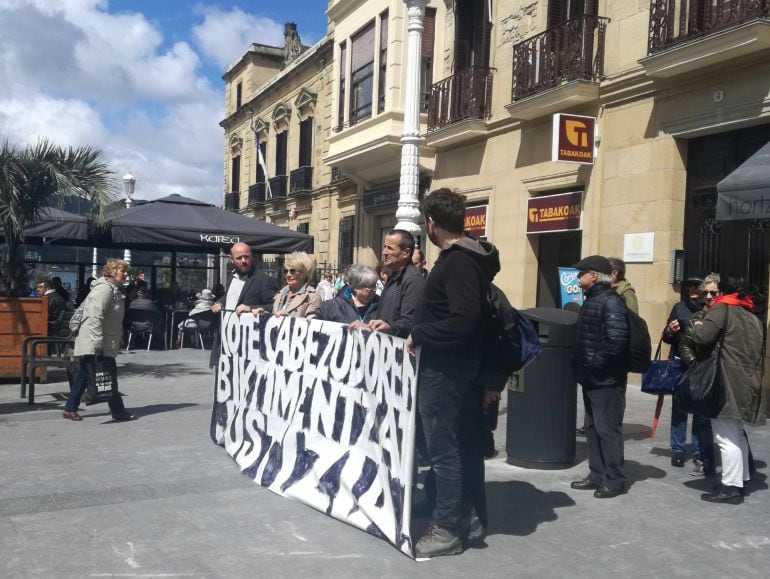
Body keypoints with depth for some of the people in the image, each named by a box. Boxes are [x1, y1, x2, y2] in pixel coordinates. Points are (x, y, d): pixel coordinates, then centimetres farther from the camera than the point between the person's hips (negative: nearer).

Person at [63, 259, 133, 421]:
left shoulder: (114, 289, 19)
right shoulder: (105, 288, -14)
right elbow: (95, 316, -23)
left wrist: (117, 341, 26)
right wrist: (98, 342, -28)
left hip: (104, 344, 10)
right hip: (95, 345, -10)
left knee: (83, 377, 13)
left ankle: (70, 409, 19)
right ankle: (118, 411, 2)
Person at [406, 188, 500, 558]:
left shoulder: (457, 263, -20)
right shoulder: (467, 258, 12)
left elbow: (464, 322, -29)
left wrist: (419, 335, -18)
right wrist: (405, 328, 16)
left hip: (443, 370, -10)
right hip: (459, 366, 10)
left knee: (444, 450, -1)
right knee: (465, 446, 16)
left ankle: (448, 530, 10)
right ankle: (471, 519, 27)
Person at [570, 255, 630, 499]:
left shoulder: (611, 302, -16)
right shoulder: (592, 300, 15)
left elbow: (616, 340, -27)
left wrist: (597, 363, -20)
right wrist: (583, 366, 14)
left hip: (606, 380, -10)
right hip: (591, 378, 10)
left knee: (608, 429, -2)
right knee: (593, 428, 15)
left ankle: (614, 480, 8)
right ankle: (597, 475, 24)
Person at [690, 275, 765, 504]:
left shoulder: (722, 309, -7)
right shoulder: (753, 317, 19)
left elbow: (702, 337, -20)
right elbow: (759, 350, 23)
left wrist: (697, 326, -1)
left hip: (726, 382, -9)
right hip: (747, 382, 9)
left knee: (726, 436, -5)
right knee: (737, 433, 20)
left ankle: (731, 487, -3)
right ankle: (742, 479, 29)